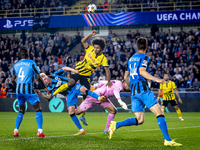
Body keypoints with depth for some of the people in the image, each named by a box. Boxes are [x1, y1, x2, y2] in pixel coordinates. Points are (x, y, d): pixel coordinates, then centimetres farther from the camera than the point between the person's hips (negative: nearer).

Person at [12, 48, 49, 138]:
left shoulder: (16, 65, 12)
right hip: (28, 90, -5)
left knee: (21, 111, 19)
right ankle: (40, 131, -11)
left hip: (19, 90, 5)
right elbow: (38, 77, -6)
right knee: (38, 109, 2)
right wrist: (45, 87, 4)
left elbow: (13, 80, 13)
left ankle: (15, 131, 10)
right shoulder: (31, 63, -2)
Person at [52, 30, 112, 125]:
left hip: (86, 76, 1)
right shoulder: (90, 50, -5)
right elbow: (83, 41, -6)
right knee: (70, 83, -30)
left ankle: (83, 116, 13)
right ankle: (53, 94, -19)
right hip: (78, 70, -1)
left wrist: (109, 81, -10)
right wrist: (91, 35, -18)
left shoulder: (102, 58, -9)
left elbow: (107, 70, -8)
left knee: (86, 95, 0)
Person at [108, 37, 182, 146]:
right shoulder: (144, 57, -1)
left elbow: (126, 77, 26)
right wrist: (156, 79, -23)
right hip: (143, 89, -8)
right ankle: (167, 140, -18)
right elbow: (142, 71, -18)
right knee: (159, 113, -9)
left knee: (139, 120, 6)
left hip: (133, 92, 8)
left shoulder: (131, 59, 22)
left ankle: (116, 125, -9)